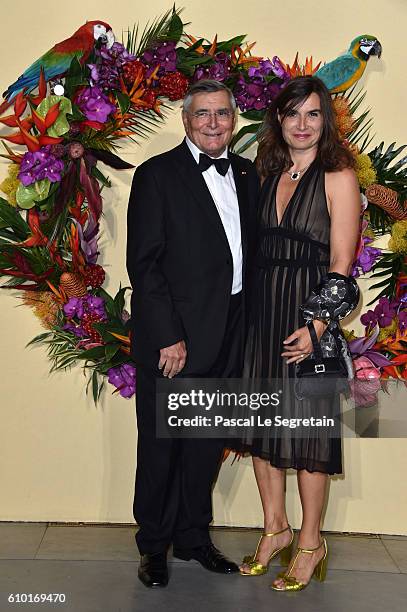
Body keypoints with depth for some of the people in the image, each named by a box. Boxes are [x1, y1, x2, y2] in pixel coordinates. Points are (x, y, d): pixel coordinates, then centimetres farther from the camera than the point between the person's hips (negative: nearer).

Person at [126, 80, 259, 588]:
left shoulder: (247, 174, 10)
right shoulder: (157, 175, -8)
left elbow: (252, 250, 11)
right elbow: (143, 263, -13)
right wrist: (168, 337, -18)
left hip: (228, 338, 6)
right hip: (172, 340, -5)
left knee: (208, 444, 17)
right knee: (160, 446, 8)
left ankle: (193, 535, 34)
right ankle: (154, 545, 26)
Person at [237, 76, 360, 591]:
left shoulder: (338, 176, -6)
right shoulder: (269, 175, 11)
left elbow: (341, 262, -11)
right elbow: (259, 248, 12)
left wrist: (316, 326, -18)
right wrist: (249, 312, 5)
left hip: (310, 315, -6)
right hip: (261, 312, 6)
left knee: (307, 424, 2)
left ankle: (310, 543, 17)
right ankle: (275, 528, 27)